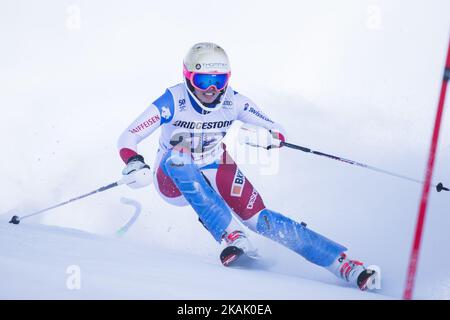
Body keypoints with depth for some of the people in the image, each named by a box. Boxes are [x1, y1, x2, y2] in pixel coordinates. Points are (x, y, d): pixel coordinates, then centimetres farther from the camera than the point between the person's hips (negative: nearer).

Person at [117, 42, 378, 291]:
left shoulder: (234, 102, -14)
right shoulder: (172, 102, -22)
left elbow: (275, 129, -5)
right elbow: (127, 139, -20)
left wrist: (272, 137, -30)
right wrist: (135, 165, -42)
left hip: (216, 173, 2)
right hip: (174, 179, -1)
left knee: (257, 217, -21)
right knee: (178, 157, -37)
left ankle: (345, 265, -23)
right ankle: (234, 237, -41)